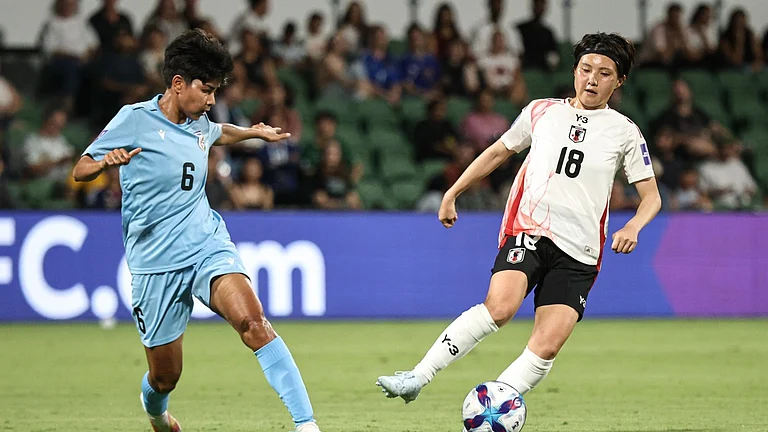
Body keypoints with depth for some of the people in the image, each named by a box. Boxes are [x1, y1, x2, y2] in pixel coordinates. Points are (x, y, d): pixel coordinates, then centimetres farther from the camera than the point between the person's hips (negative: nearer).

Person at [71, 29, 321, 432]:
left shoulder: (199, 124, 10)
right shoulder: (134, 119, -7)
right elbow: (79, 171, -7)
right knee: (165, 376, 5)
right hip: (155, 261, -3)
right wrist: (106, 162, -26)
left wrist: (255, 132, 32)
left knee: (252, 321, -26)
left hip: (208, 245, 3)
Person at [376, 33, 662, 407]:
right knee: (500, 305, -28)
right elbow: (499, 152, 25)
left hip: (579, 252, 1)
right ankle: (416, 379, -26)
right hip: (528, 230, -1)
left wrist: (633, 227, -11)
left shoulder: (624, 133, 8)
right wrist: (452, 194, 23)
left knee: (548, 345, -14)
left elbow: (651, 197, 10)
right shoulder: (542, 112, 12)